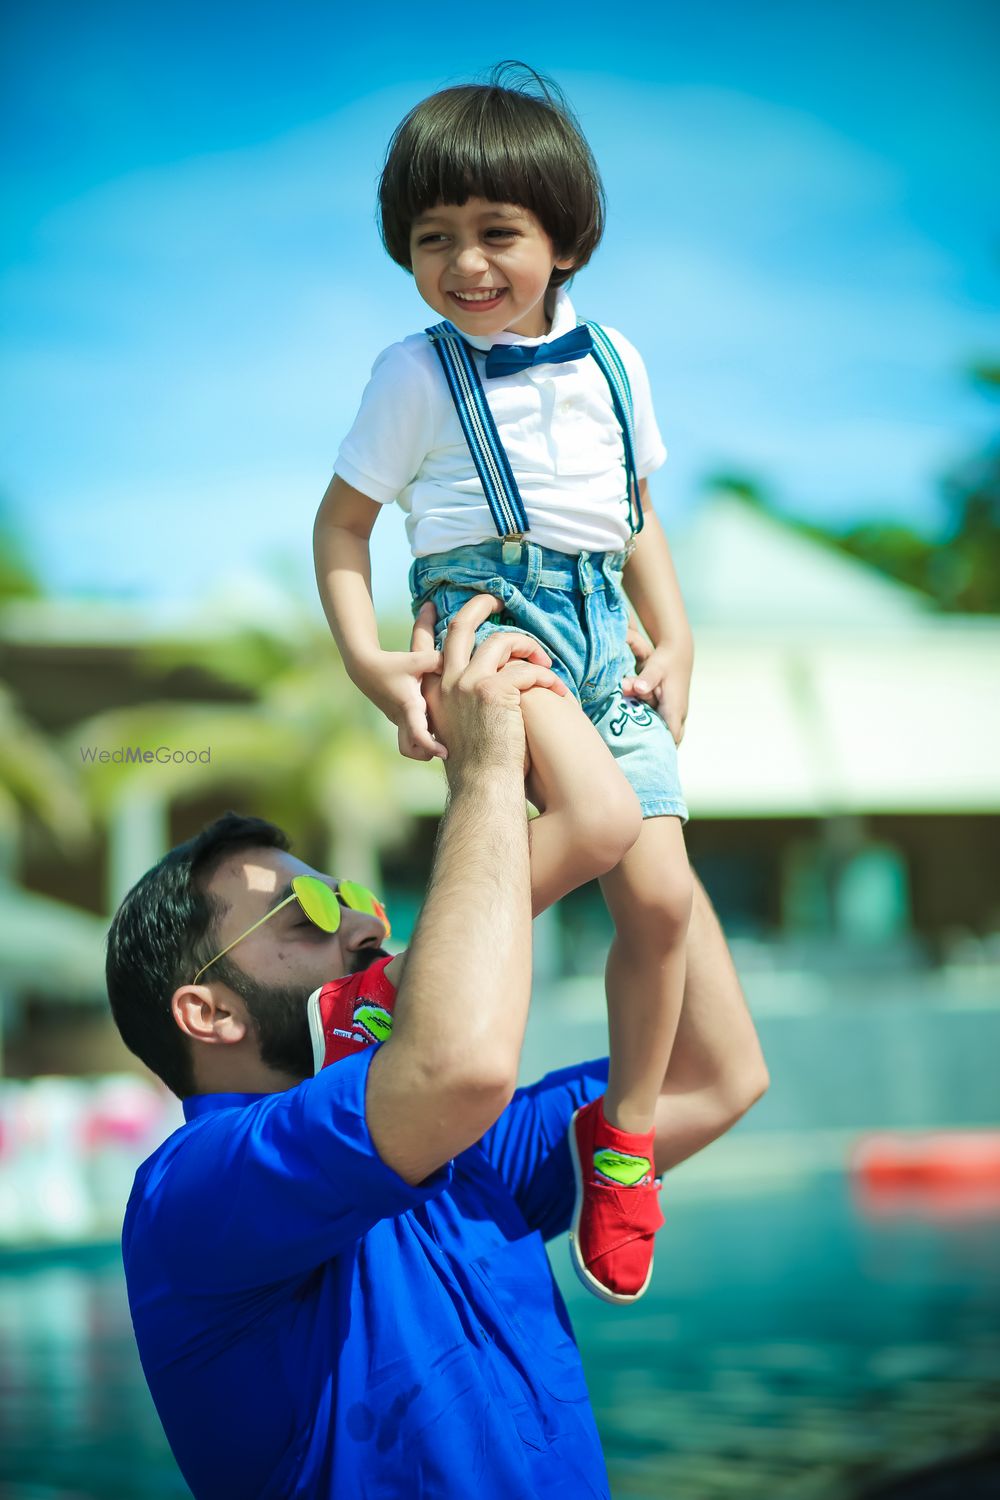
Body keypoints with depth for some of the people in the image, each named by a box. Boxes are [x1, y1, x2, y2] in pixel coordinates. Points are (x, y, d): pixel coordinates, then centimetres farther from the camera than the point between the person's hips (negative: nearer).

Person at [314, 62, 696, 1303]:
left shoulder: (610, 360, 12)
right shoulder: (418, 375, -1)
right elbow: (342, 520, 4)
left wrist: (676, 641, 9)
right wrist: (367, 661, -9)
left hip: (601, 633, 5)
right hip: (488, 611, -5)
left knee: (660, 894, -4)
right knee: (597, 817, -32)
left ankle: (623, 1134, 14)